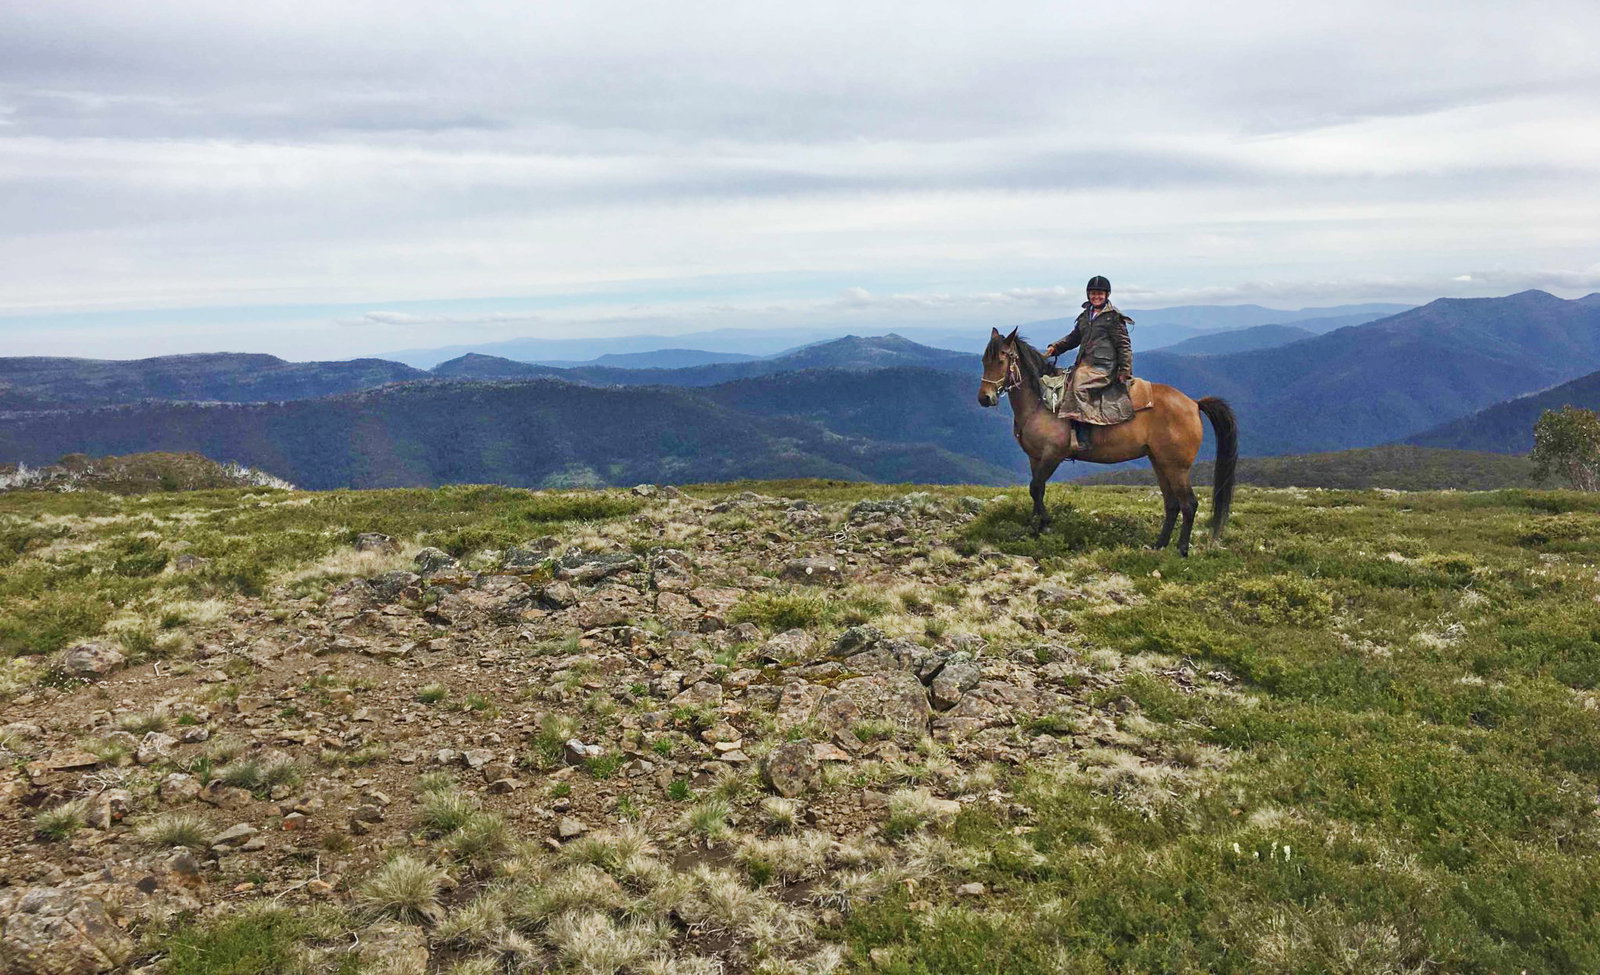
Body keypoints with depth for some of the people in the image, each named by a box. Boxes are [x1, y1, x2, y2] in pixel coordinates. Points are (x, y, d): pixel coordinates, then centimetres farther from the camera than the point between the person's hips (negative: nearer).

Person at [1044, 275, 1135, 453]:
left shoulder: (1113, 317, -2)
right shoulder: (1085, 315, 20)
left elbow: (1124, 345, -3)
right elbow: (1074, 338, 29)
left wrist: (1125, 370, -8)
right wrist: (1055, 347, 15)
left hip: (1104, 366, -9)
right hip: (1084, 364, 9)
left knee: (1079, 387, -29)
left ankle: (1081, 439, -33)